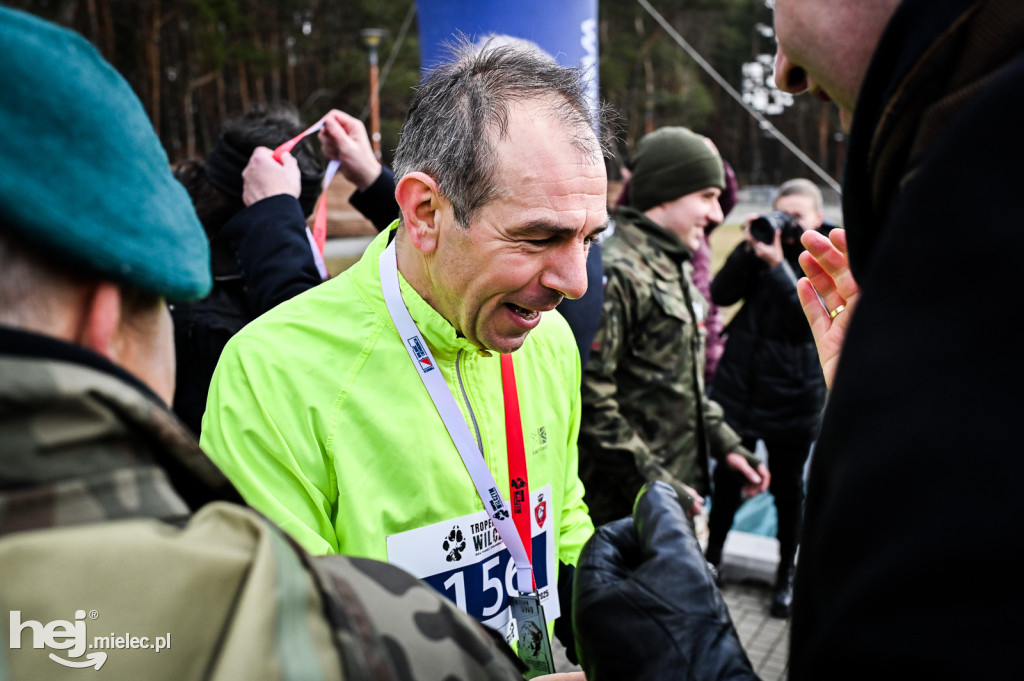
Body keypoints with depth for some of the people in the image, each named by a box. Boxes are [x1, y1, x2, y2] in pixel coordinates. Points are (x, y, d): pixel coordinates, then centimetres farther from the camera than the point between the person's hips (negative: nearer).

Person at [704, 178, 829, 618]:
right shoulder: (761, 246, 3)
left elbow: (810, 314, -21)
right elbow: (721, 293, -7)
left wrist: (777, 263, -27)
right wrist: (750, 250, -18)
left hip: (791, 396, -2)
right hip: (739, 386, 3)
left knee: (787, 487, 11)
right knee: (727, 479, 14)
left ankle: (786, 575, 29)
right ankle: (712, 556, 34)